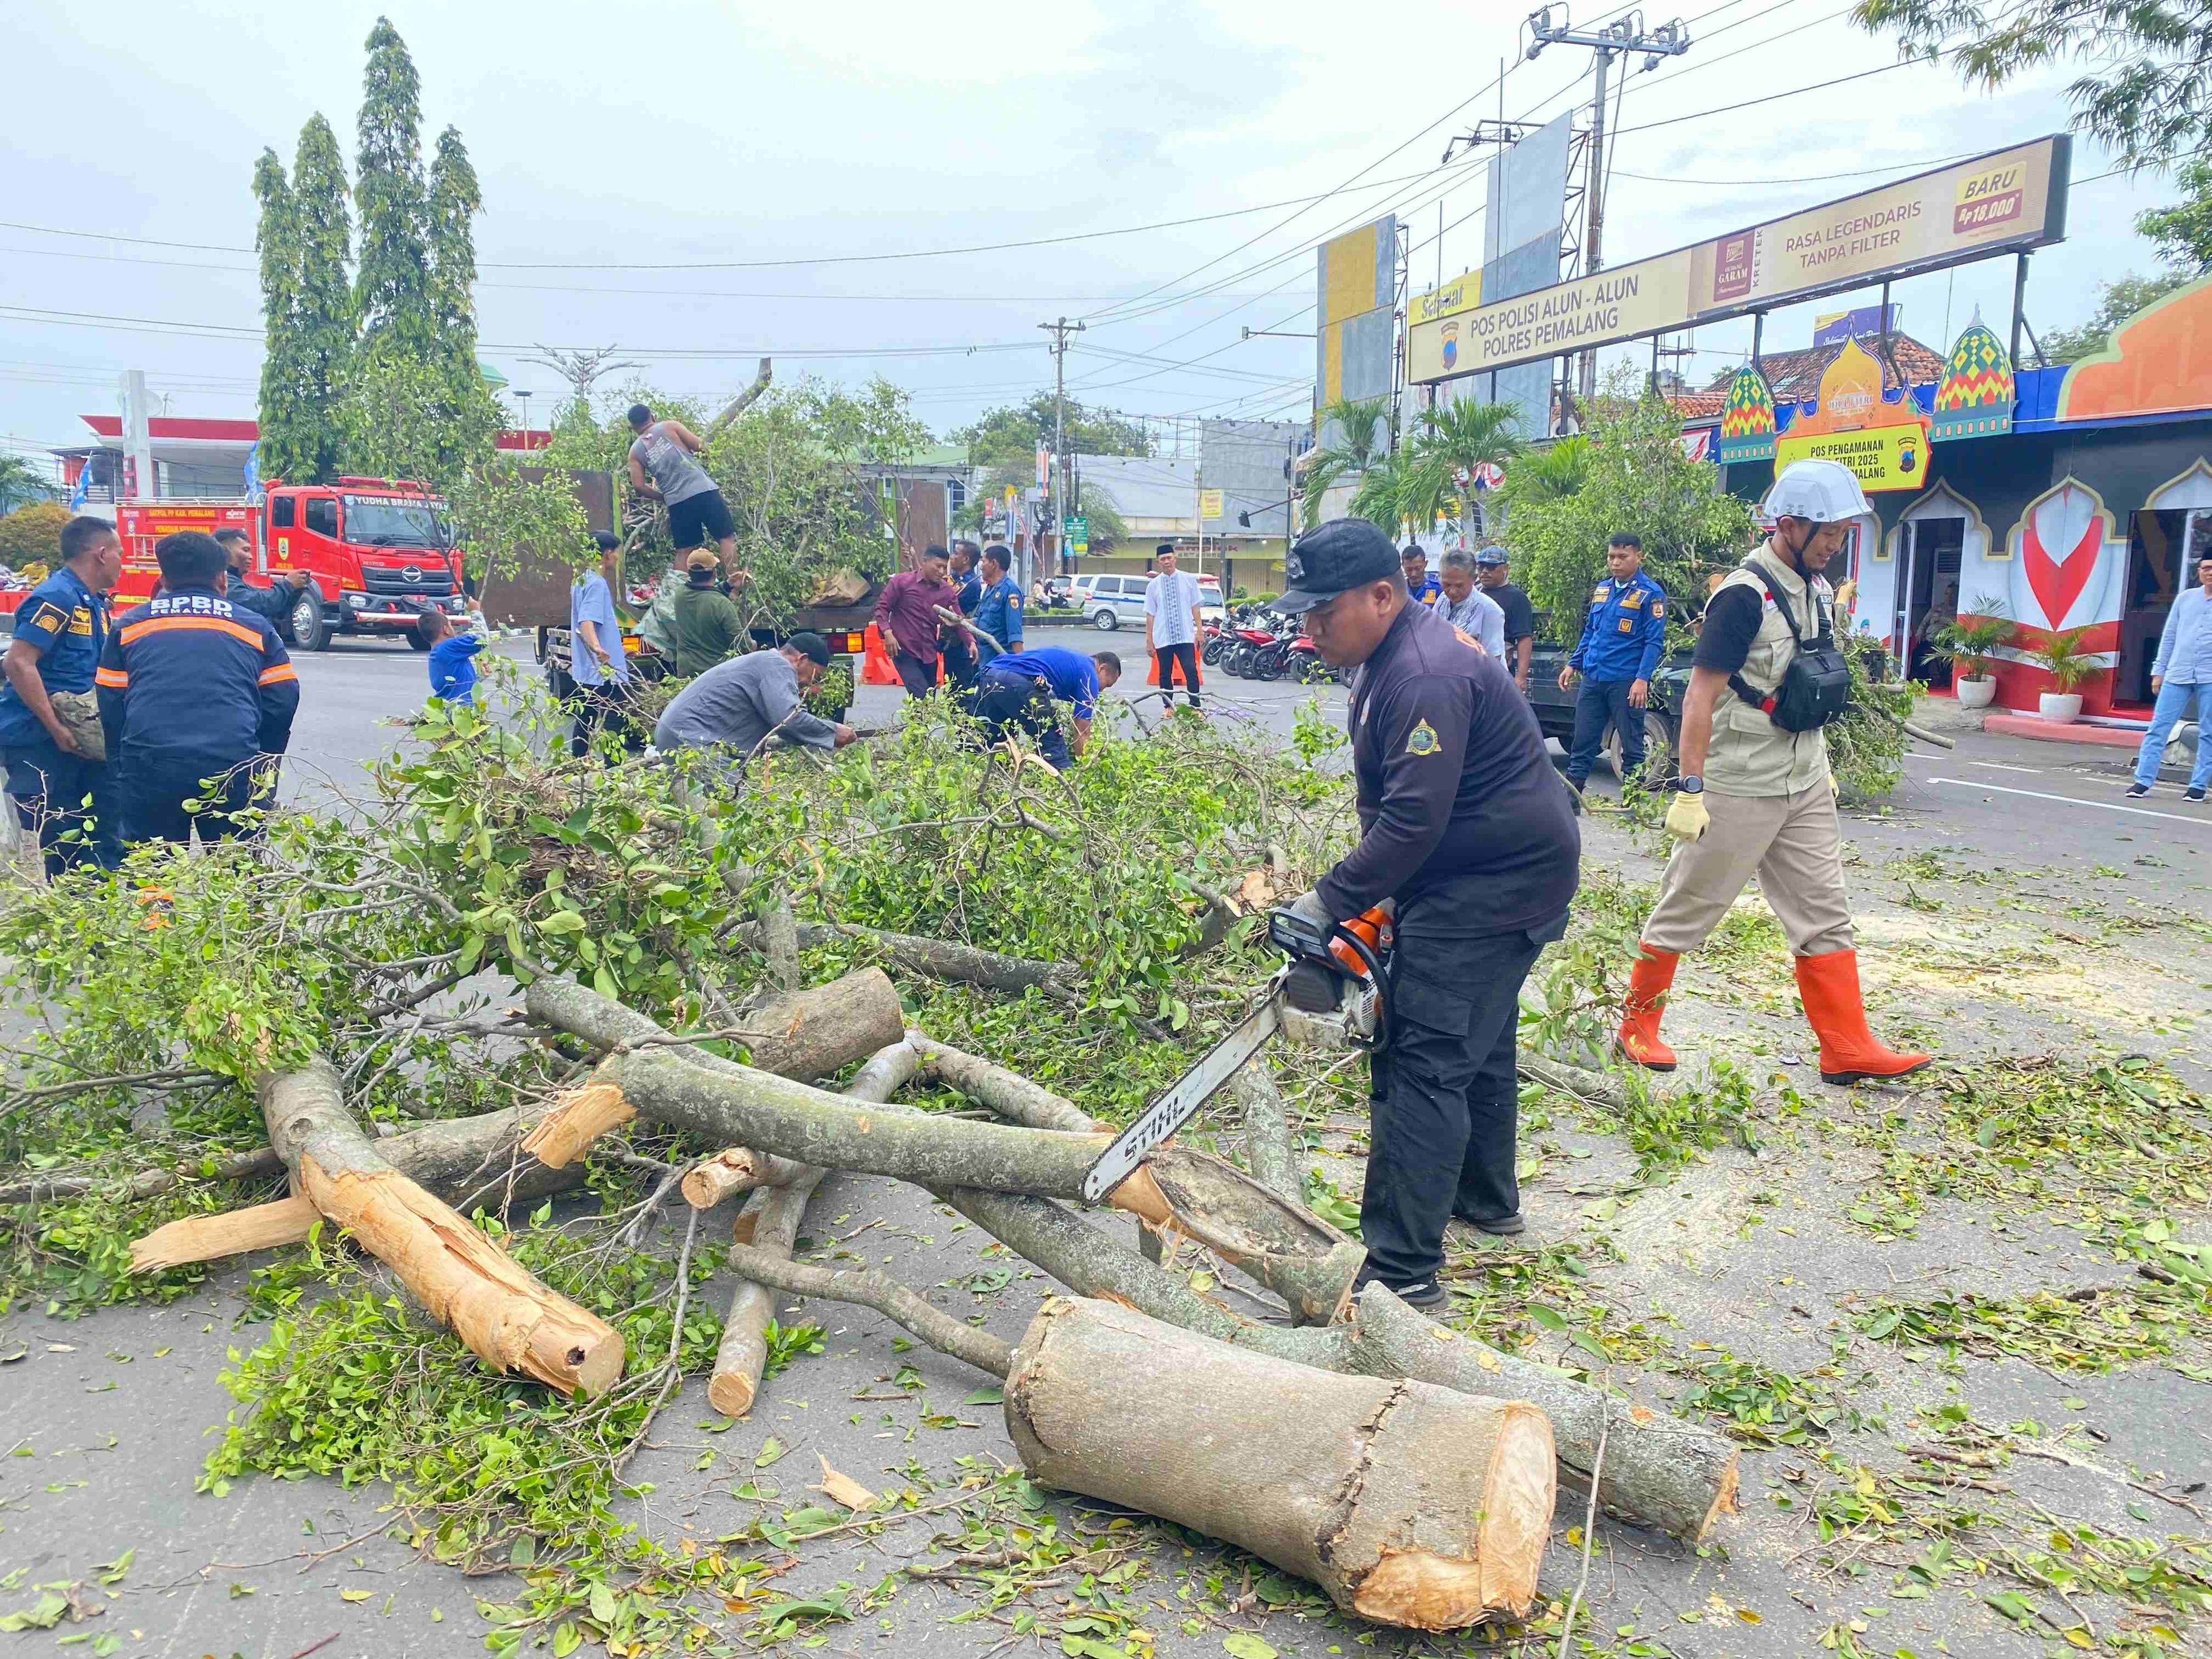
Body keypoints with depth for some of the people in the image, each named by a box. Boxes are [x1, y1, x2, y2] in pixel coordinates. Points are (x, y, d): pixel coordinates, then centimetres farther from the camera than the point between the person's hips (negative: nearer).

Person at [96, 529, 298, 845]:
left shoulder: (128, 625, 17)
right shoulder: (255, 627, 14)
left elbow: (110, 707, 13)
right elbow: (282, 700, 9)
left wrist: (124, 767, 23)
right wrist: (262, 771, 20)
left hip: (148, 767, 1)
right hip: (233, 767, -1)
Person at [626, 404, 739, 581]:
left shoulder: (635, 450, 12)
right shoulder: (669, 426, 5)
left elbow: (639, 486, 4)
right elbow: (700, 445, 1)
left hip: (677, 502, 3)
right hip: (703, 490, -3)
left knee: (684, 551, 10)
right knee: (727, 537, 2)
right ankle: (734, 579, -7)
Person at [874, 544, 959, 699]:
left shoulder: (948, 591, 3)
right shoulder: (902, 581, -6)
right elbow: (882, 607, -3)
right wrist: (887, 633, -18)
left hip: (929, 654, 5)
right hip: (904, 650, -5)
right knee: (921, 696, -19)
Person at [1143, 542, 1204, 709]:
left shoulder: (1189, 580, 2)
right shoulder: (1153, 585, 3)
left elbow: (1195, 607, 6)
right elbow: (1150, 614, 5)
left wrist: (1200, 630, 2)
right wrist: (1149, 639, 5)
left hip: (1185, 637, -1)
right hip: (1162, 639, 1)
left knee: (1191, 671, -10)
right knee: (1165, 675, 9)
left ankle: (1195, 707, -4)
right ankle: (1169, 707, 21)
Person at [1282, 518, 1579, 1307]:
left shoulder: (1426, 676, -25)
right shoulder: (1393, 656, 10)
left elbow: (1414, 820, -29)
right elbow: (1387, 805, 14)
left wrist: (1329, 901, -21)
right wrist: (1363, 894, 7)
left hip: (1495, 884, -11)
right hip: (1485, 876, 11)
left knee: (1424, 1064, -12)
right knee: (1478, 1036, 23)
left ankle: (1403, 1270, -10)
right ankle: (1487, 1200, 41)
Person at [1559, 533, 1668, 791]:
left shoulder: (1650, 593, -7)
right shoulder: (1602, 589, 12)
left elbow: (1654, 641, -11)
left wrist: (1642, 679, -20)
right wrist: (1573, 664, 13)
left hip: (1626, 681, -6)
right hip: (1593, 678, 6)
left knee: (1631, 746, 3)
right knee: (1583, 741, 9)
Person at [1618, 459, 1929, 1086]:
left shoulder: (1816, 587, 9)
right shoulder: (1744, 595, -17)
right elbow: (1701, 694, -20)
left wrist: (1820, 767, 21)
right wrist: (1690, 789, -23)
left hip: (1804, 784, 8)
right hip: (1738, 788, -8)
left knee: (1825, 916, 8)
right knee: (1686, 909, 3)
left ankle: (1848, 1050, 14)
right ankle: (1637, 1027, 17)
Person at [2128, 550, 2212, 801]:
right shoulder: (2185, 599, 10)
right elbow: (2169, 637, 14)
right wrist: (2159, 671, 11)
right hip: (2177, 676, 2)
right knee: (2159, 727, -3)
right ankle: (2144, 780, -1)